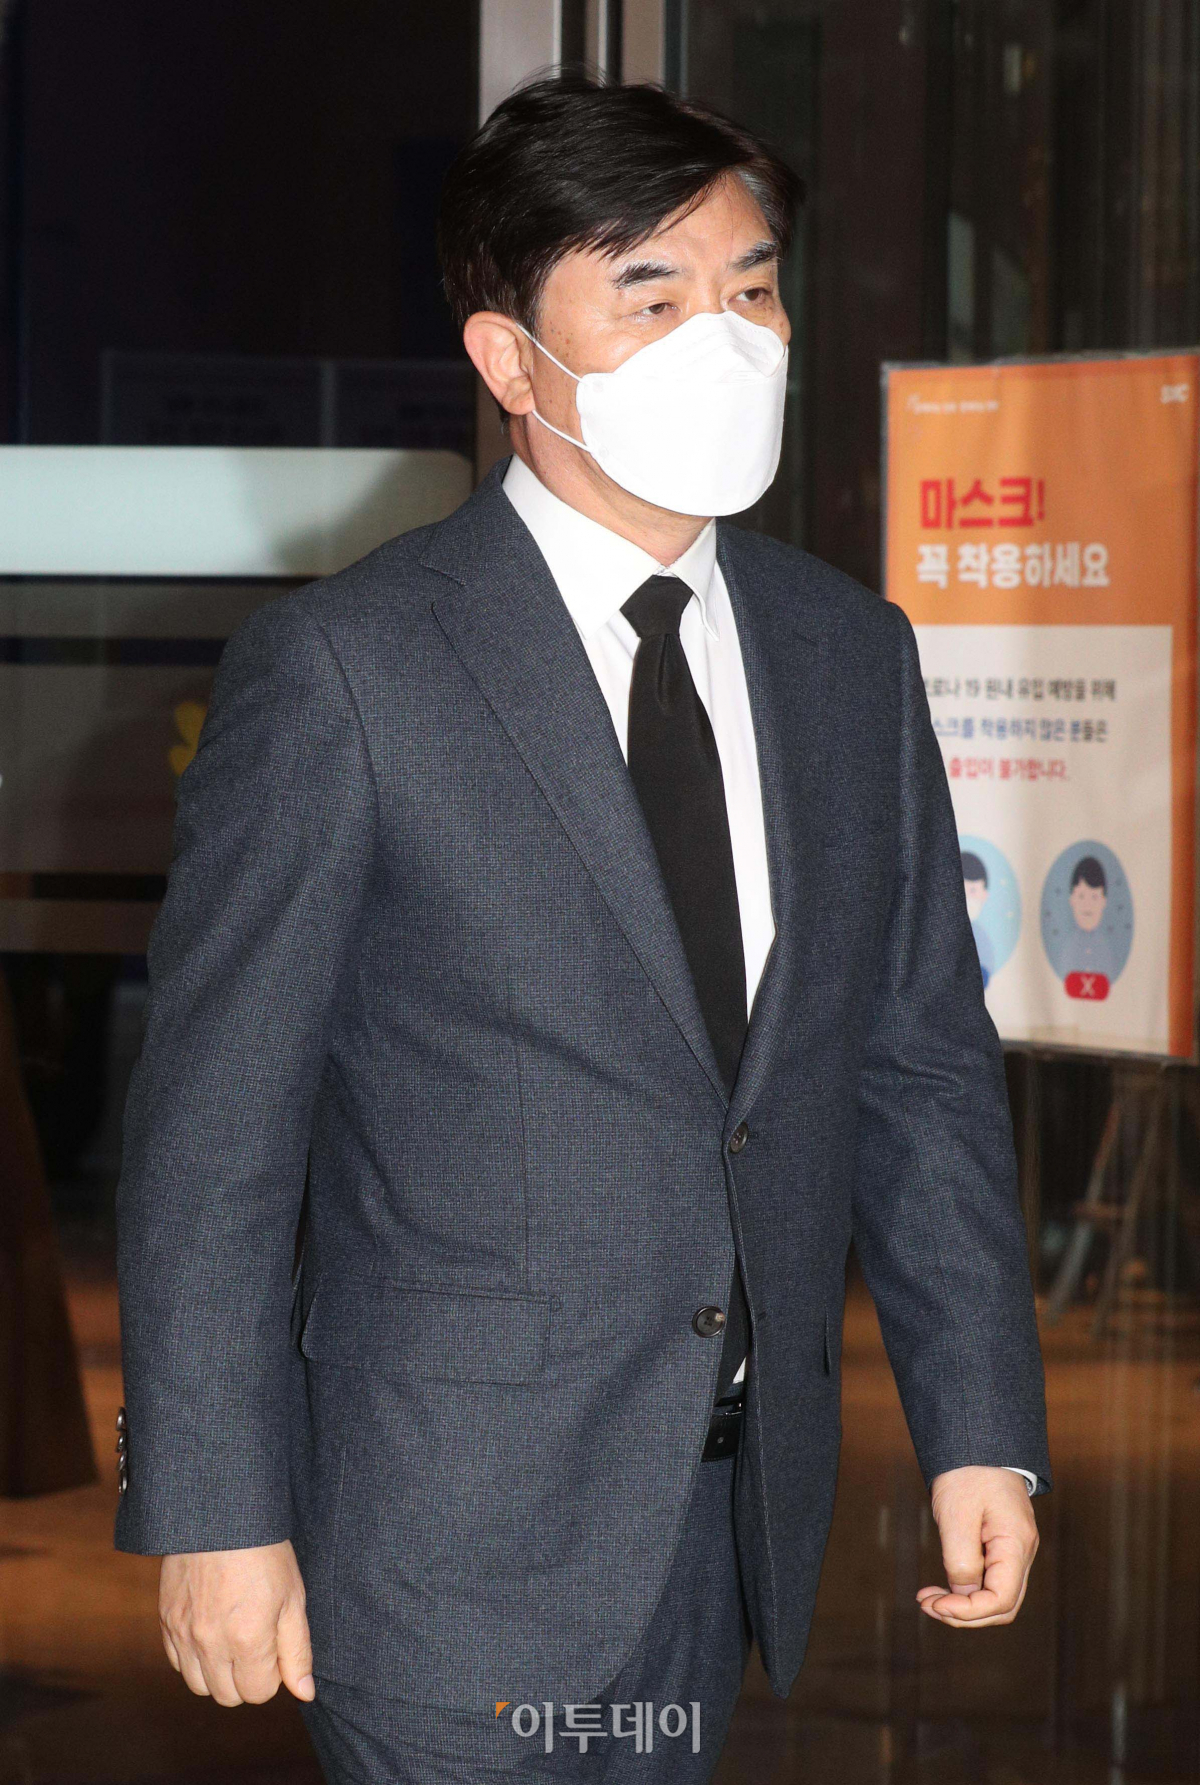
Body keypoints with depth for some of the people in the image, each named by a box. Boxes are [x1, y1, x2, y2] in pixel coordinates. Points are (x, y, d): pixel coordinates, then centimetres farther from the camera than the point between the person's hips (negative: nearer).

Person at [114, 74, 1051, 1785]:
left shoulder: (850, 653, 8)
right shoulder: (343, 669, -9)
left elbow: (925, 1068, 12)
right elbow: (215, 1125, -9)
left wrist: (981, 1430, 6)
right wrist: (218, 1514, -11)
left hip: (733, 1532, 5)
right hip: (455, 1550, -5)